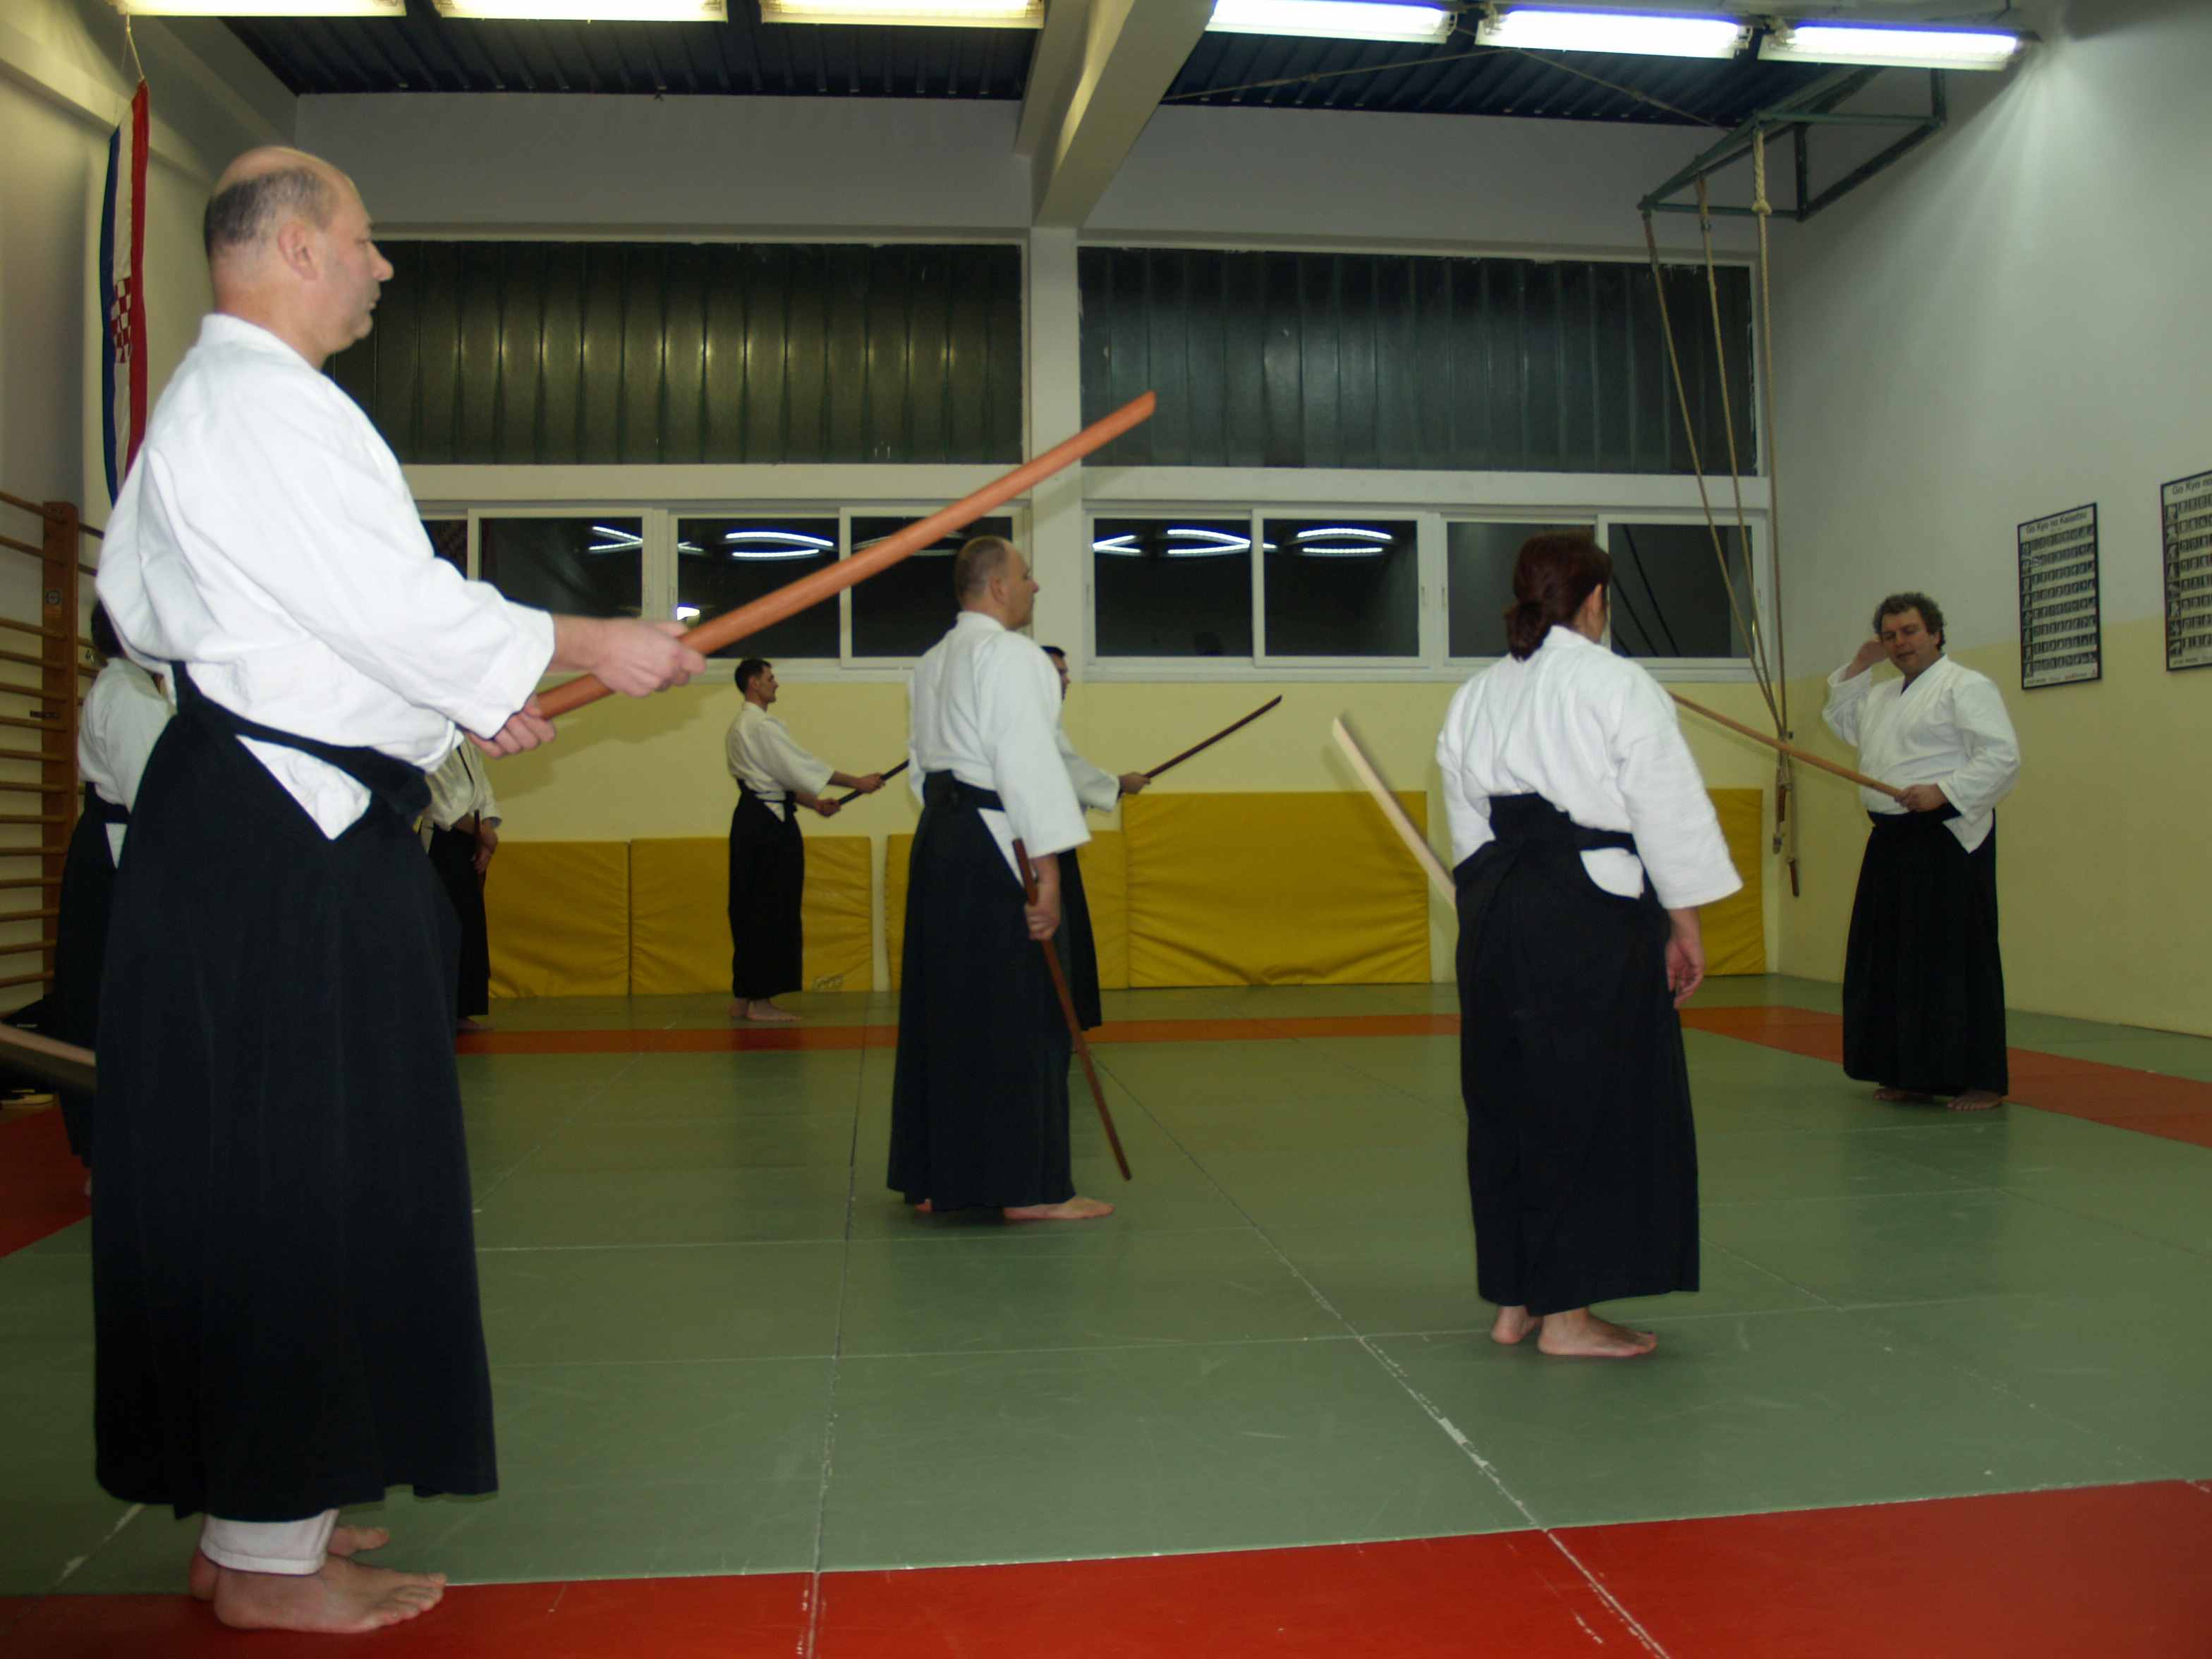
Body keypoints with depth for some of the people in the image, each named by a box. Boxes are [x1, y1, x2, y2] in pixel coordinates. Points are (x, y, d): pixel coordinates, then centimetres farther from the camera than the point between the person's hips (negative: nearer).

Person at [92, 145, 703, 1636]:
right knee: (295, 1186, -3)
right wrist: (595, 648, -8)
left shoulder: (210, 401, 21)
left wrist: (458, 703, 19)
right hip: (289, 853, -11)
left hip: (253, 829, 11)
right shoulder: (265, 406, -13)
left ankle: (257, 1513, 27)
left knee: (248, 1179, 14)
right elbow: (400, 605, -18)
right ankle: (269, 1557, 10)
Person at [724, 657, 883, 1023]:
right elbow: (801, 766, -15)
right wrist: (858, 782, -10)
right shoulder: (761, 726, -13)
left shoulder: (740, 726, 19)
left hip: (750, 819, 10)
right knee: (772, 912, -5)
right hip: (770, 825, -10)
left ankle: (743, 999, 16)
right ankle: (760, 1001, -2)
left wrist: (813, 803, 16)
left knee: (749, 910, 12)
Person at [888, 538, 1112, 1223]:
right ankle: (1029, 1188, 0)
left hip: (938, 840, 9)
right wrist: (1048, 871, -18)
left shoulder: (933, 662, 18)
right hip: (991, 847, -9)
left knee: (940, 1011, 11)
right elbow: (1028, 763, -17)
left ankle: (933, 1180, 17)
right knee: (1018, 1019, -4)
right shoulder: (1009, 655, -10)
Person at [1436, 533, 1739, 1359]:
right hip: (1592, 916, -7)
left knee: (1508, 1099, 12)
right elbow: (1669, 815, -7)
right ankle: (1565, 1312, 7)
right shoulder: (1618, 687, -6)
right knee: (1593, 1105, 1)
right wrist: (1685, 925, 0)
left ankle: (1514, 1302, 21)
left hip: (1495, 912, 7)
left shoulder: (1473, 697, 12)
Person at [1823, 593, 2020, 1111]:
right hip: (1892, 840, 9)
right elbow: (1841, 719, 32)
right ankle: (1908, 1074, 19)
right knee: (1892, 957, 10)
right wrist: (1858, 666, 21)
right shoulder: (1883, 696, 18)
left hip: (1948, 840, -9)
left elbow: (2002, 757, -15)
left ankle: (1980, 1081, 0)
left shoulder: (1966, 687, -8)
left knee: (1957, 958, -7)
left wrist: (1944, 791, -24)